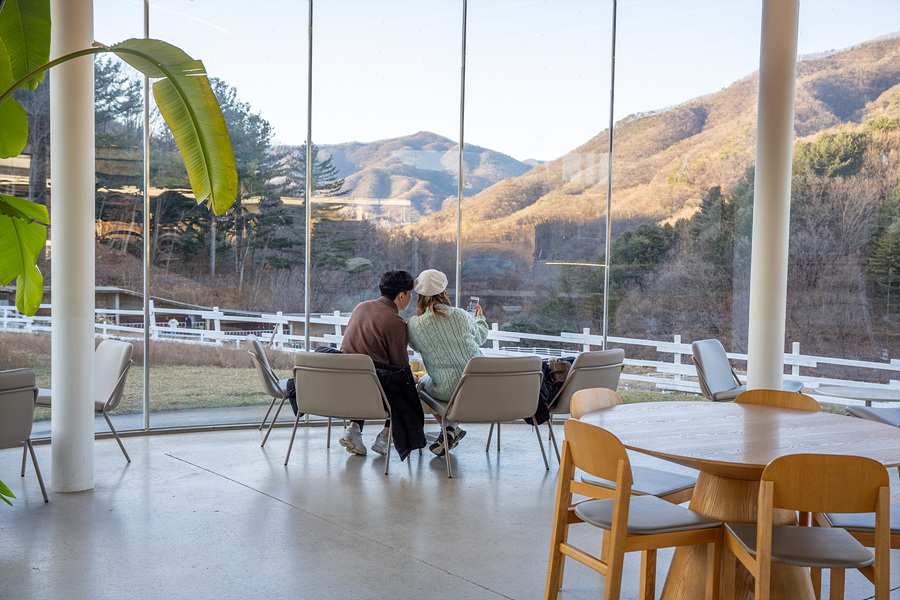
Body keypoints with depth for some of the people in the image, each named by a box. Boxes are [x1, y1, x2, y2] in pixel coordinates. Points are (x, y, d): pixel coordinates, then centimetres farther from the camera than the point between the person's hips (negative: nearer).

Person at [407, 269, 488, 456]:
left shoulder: (414, 325, -11)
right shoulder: (460, 315, -7)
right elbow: (480, 337, 12)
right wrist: (479, 318, 34)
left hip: (447, 391, -1)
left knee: (423, 381, 32)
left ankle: (451, 432, 24)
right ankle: (451, 429, 21)